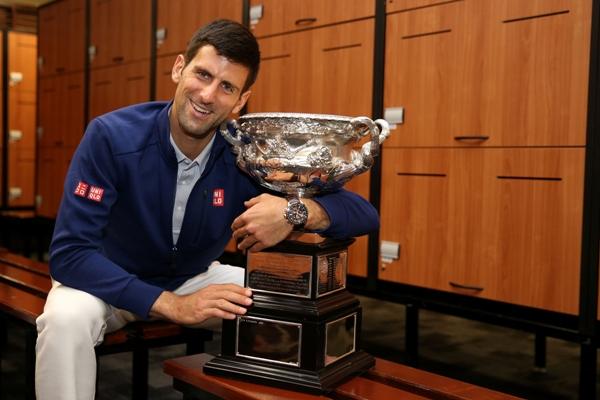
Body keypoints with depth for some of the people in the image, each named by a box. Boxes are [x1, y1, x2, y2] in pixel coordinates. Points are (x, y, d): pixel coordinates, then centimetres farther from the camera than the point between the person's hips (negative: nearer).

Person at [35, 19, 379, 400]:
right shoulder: (111, 136, -27)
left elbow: (365, 213, -21)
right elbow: (68, 252, -29)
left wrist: (296, 210, -43)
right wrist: (172, 304, -37)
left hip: (195, 278, 3)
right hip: (110, 280, -2)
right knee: (67, 318, -34)